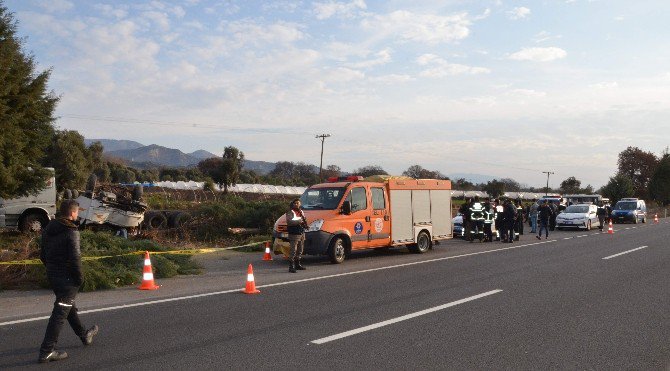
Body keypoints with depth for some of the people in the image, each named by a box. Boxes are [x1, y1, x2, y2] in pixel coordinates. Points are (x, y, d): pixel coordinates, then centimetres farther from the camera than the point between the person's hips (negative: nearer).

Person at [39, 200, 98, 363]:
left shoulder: (48, 228, 7)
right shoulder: (71, 231, -19)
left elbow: (42, 254, 13)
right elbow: (75, 257, -23)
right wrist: (80, 277, -12)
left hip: (52, 274, 9)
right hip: (66, 277, -9)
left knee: (69, 306, 23)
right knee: (60, 312, -4)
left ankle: (84, 335, 41)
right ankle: (46, 351, -3)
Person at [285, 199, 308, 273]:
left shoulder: (301, 211, 19)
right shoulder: (290, 212, -6)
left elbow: (304, 221, 26)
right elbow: (289, 222, -20)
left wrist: (304, 222, 2)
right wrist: (299, 221, -22)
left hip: (301, 233, 8)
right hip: (294, 234, -8)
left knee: (300, 251, 15)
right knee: (293, 251, -12)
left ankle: (297, 264, 27)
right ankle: (291, 266, -13)